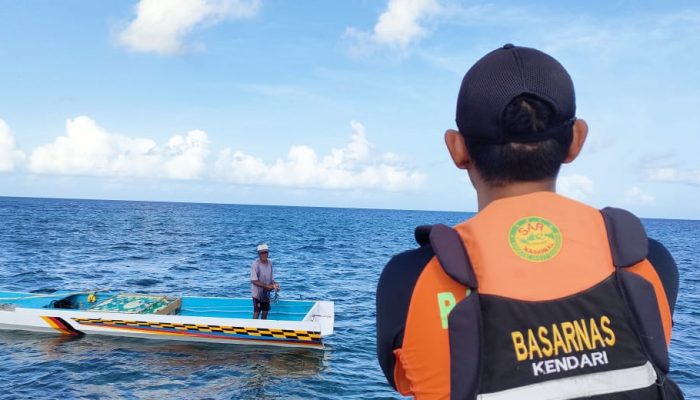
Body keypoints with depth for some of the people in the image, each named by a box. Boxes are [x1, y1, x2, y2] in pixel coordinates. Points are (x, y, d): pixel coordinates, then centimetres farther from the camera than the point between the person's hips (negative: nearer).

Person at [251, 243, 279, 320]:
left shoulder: (270, 263, 2)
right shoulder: (255, 264, -18)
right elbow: (254, 281, -20)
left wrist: (274, 285, -9)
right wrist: (267, 286, -25)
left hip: (266, 293, 6)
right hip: (257, 293, -6)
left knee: (265, 312, 14)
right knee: (256, 313, -1)